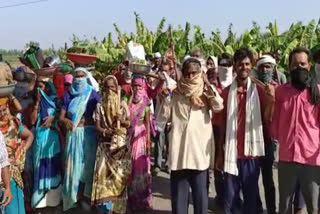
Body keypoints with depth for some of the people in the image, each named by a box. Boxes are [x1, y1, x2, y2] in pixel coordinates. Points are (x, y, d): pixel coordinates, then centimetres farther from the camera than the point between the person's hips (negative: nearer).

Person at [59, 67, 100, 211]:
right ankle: (73, 196, 16)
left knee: (86, 164, 4)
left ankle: (83, 196, 16)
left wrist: (87, 121, -19)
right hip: (73, 134, 1)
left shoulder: (93, 94, 2)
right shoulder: (68, 95, 6)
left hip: (89, 134, -1)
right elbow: (61, 116, 2)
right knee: (74, 164, 3)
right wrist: (66, 121, -19)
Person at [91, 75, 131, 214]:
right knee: (104, 172, -10)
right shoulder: (100, 105, 5)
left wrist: (121, 120, -16)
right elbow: (97, 126, 0)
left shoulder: (122, 103, 6)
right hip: (106, 144, 0)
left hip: (121, 143, 0)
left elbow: (129, 123, 5)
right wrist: (105, 131, -20)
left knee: (120, 173, -2)